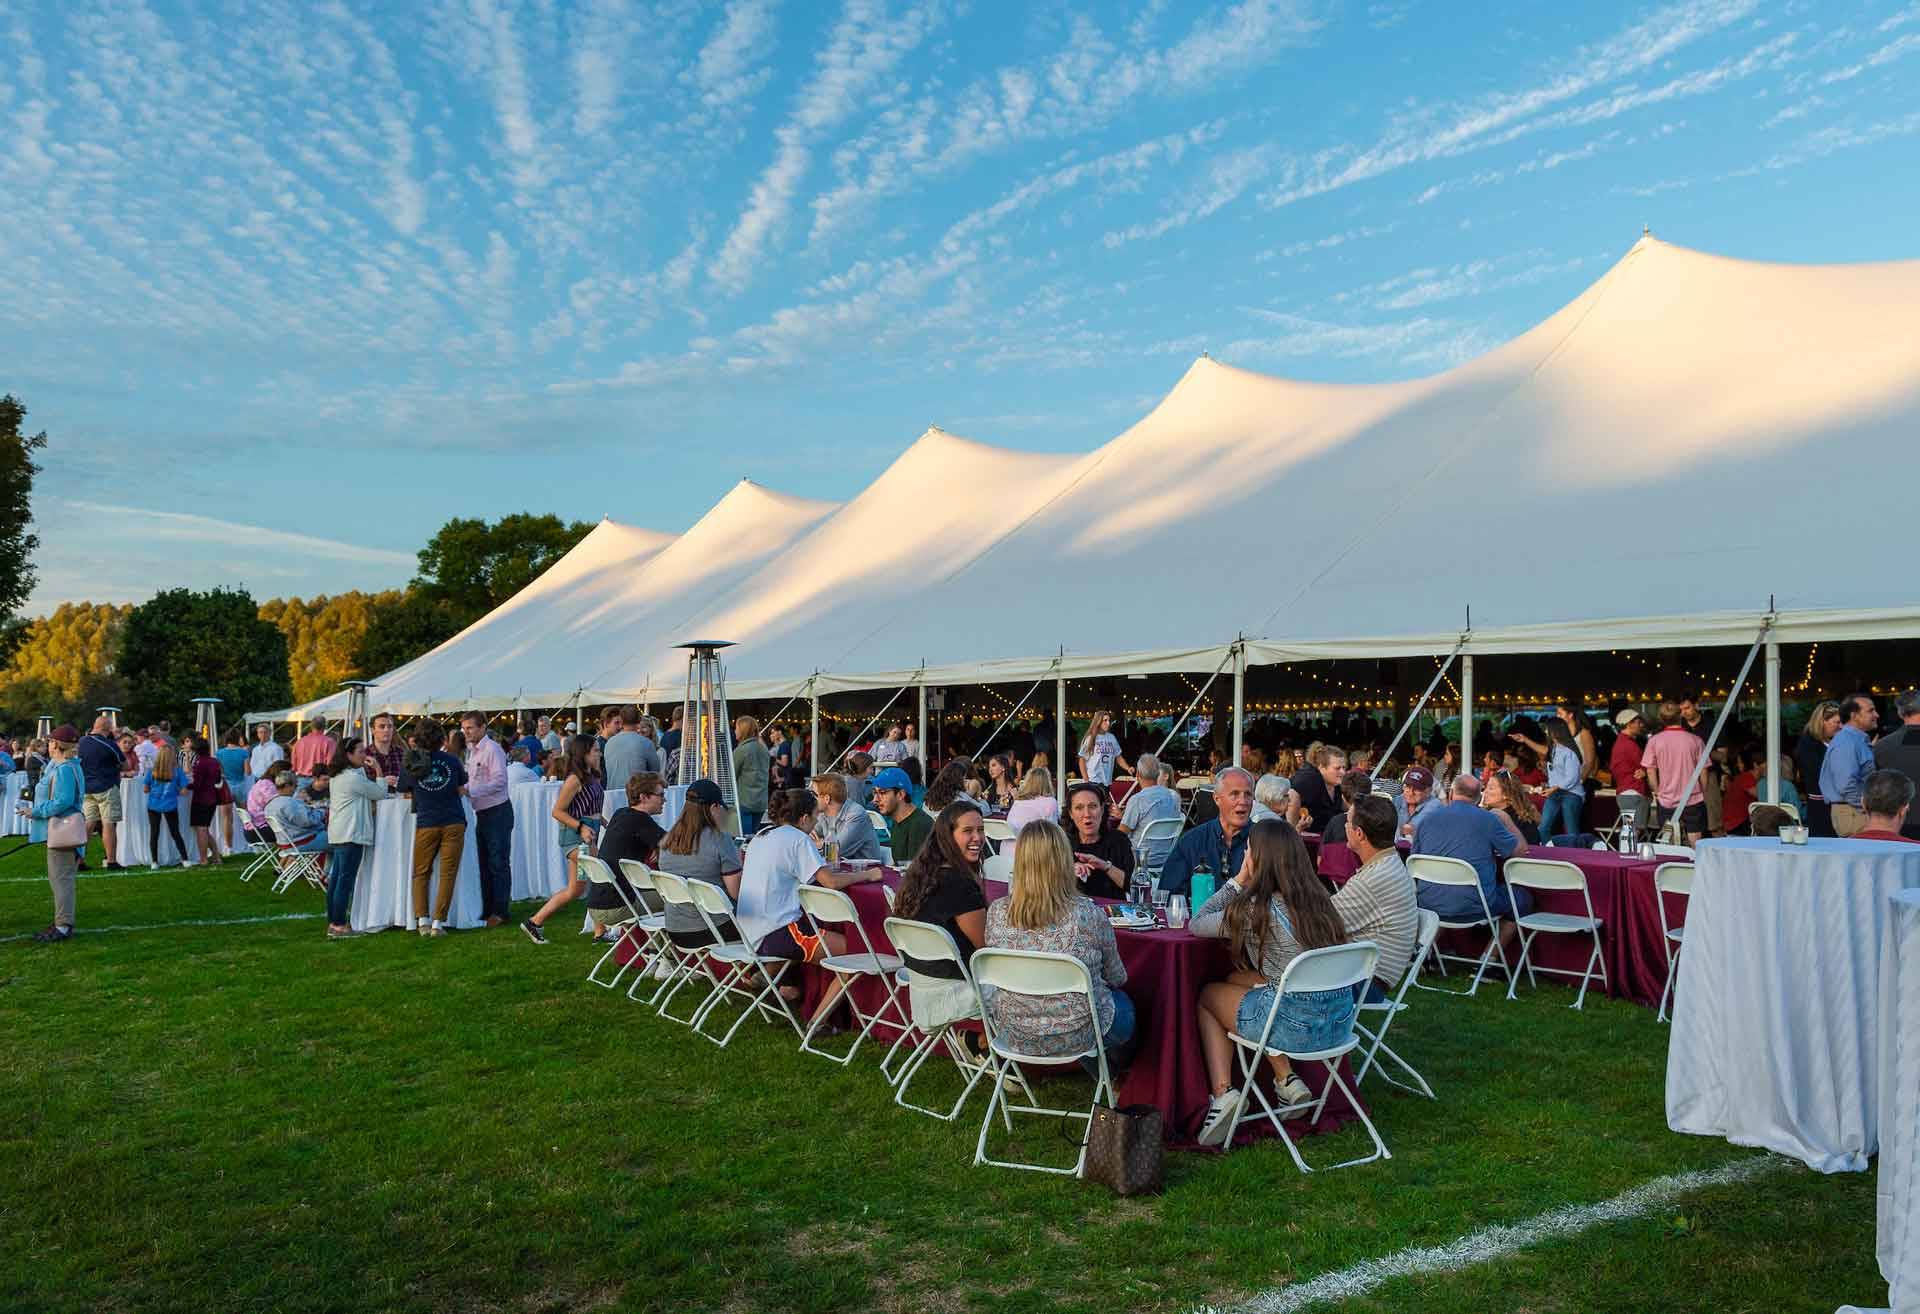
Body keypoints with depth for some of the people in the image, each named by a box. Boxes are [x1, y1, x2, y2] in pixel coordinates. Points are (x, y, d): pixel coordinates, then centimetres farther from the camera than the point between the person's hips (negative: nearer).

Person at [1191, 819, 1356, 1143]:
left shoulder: (1256, 909, -12)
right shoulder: (1317, 898, 7)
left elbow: (1196, 925, 3)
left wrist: (1238, 881, 8)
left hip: (1298, 1025, -6)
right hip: (1341, 1021, 7)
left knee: (1206, 995, 20)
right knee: (1238, 980, 27)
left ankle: (1223, 1092, 5)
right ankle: (1287, 1079, 19)